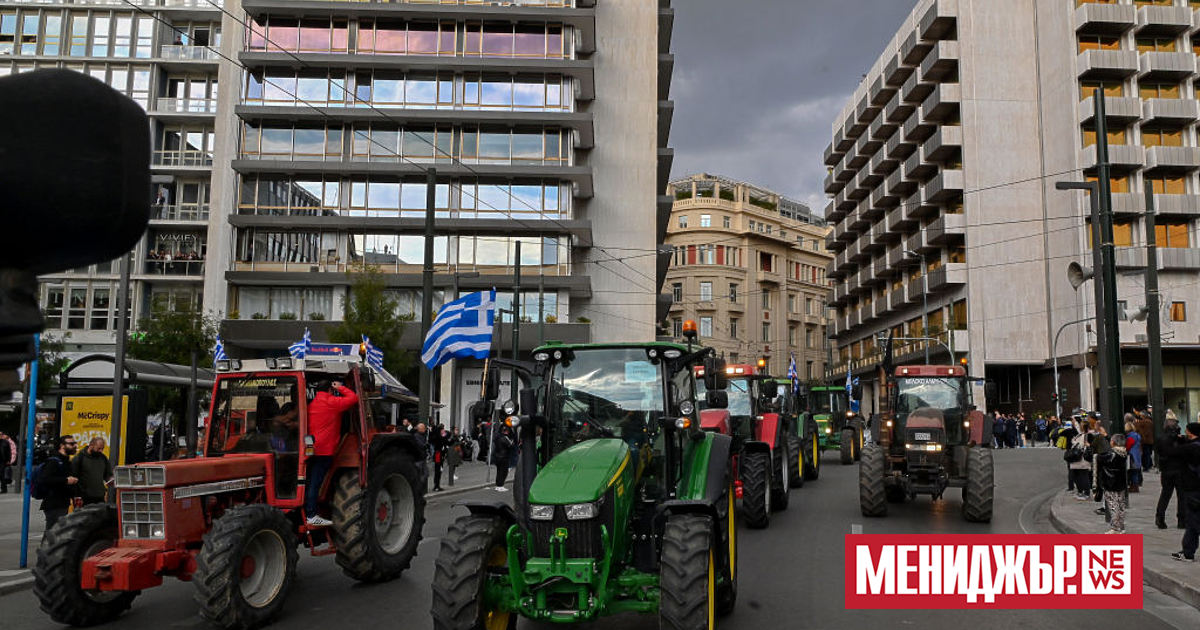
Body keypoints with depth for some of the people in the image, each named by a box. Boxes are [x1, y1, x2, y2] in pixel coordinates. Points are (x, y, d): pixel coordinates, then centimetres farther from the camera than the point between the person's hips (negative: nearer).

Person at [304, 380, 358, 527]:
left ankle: (307, 511, 20)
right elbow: (354, 398, -11)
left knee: (311, 482, 14)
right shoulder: (331, 402, -9)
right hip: (324, 450, -8)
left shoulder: (312, 404, 14)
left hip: (313, 448, 8)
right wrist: (341, 388, 1)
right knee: (315, 482, -8)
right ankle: (312, 516, -7)